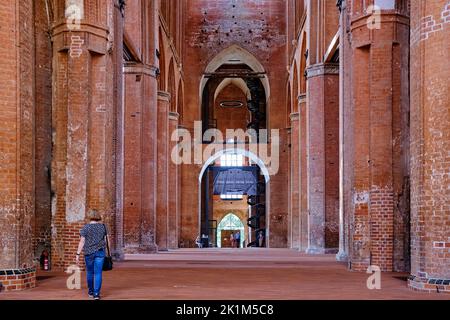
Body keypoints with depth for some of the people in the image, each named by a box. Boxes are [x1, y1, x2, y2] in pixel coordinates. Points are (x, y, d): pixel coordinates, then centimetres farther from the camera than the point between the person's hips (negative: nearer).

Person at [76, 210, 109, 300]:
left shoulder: (85, 228, -5)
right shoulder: (103, 226, 3)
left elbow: (82, 242, -9)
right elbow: (106, 240, 6)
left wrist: (78, 254, -6)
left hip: (89, 252, -1)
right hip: (100, 252, 1)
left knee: (90, 272, 15)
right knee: (98, 273, 0)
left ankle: (91, 291, 28)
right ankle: (96, 293, -8)